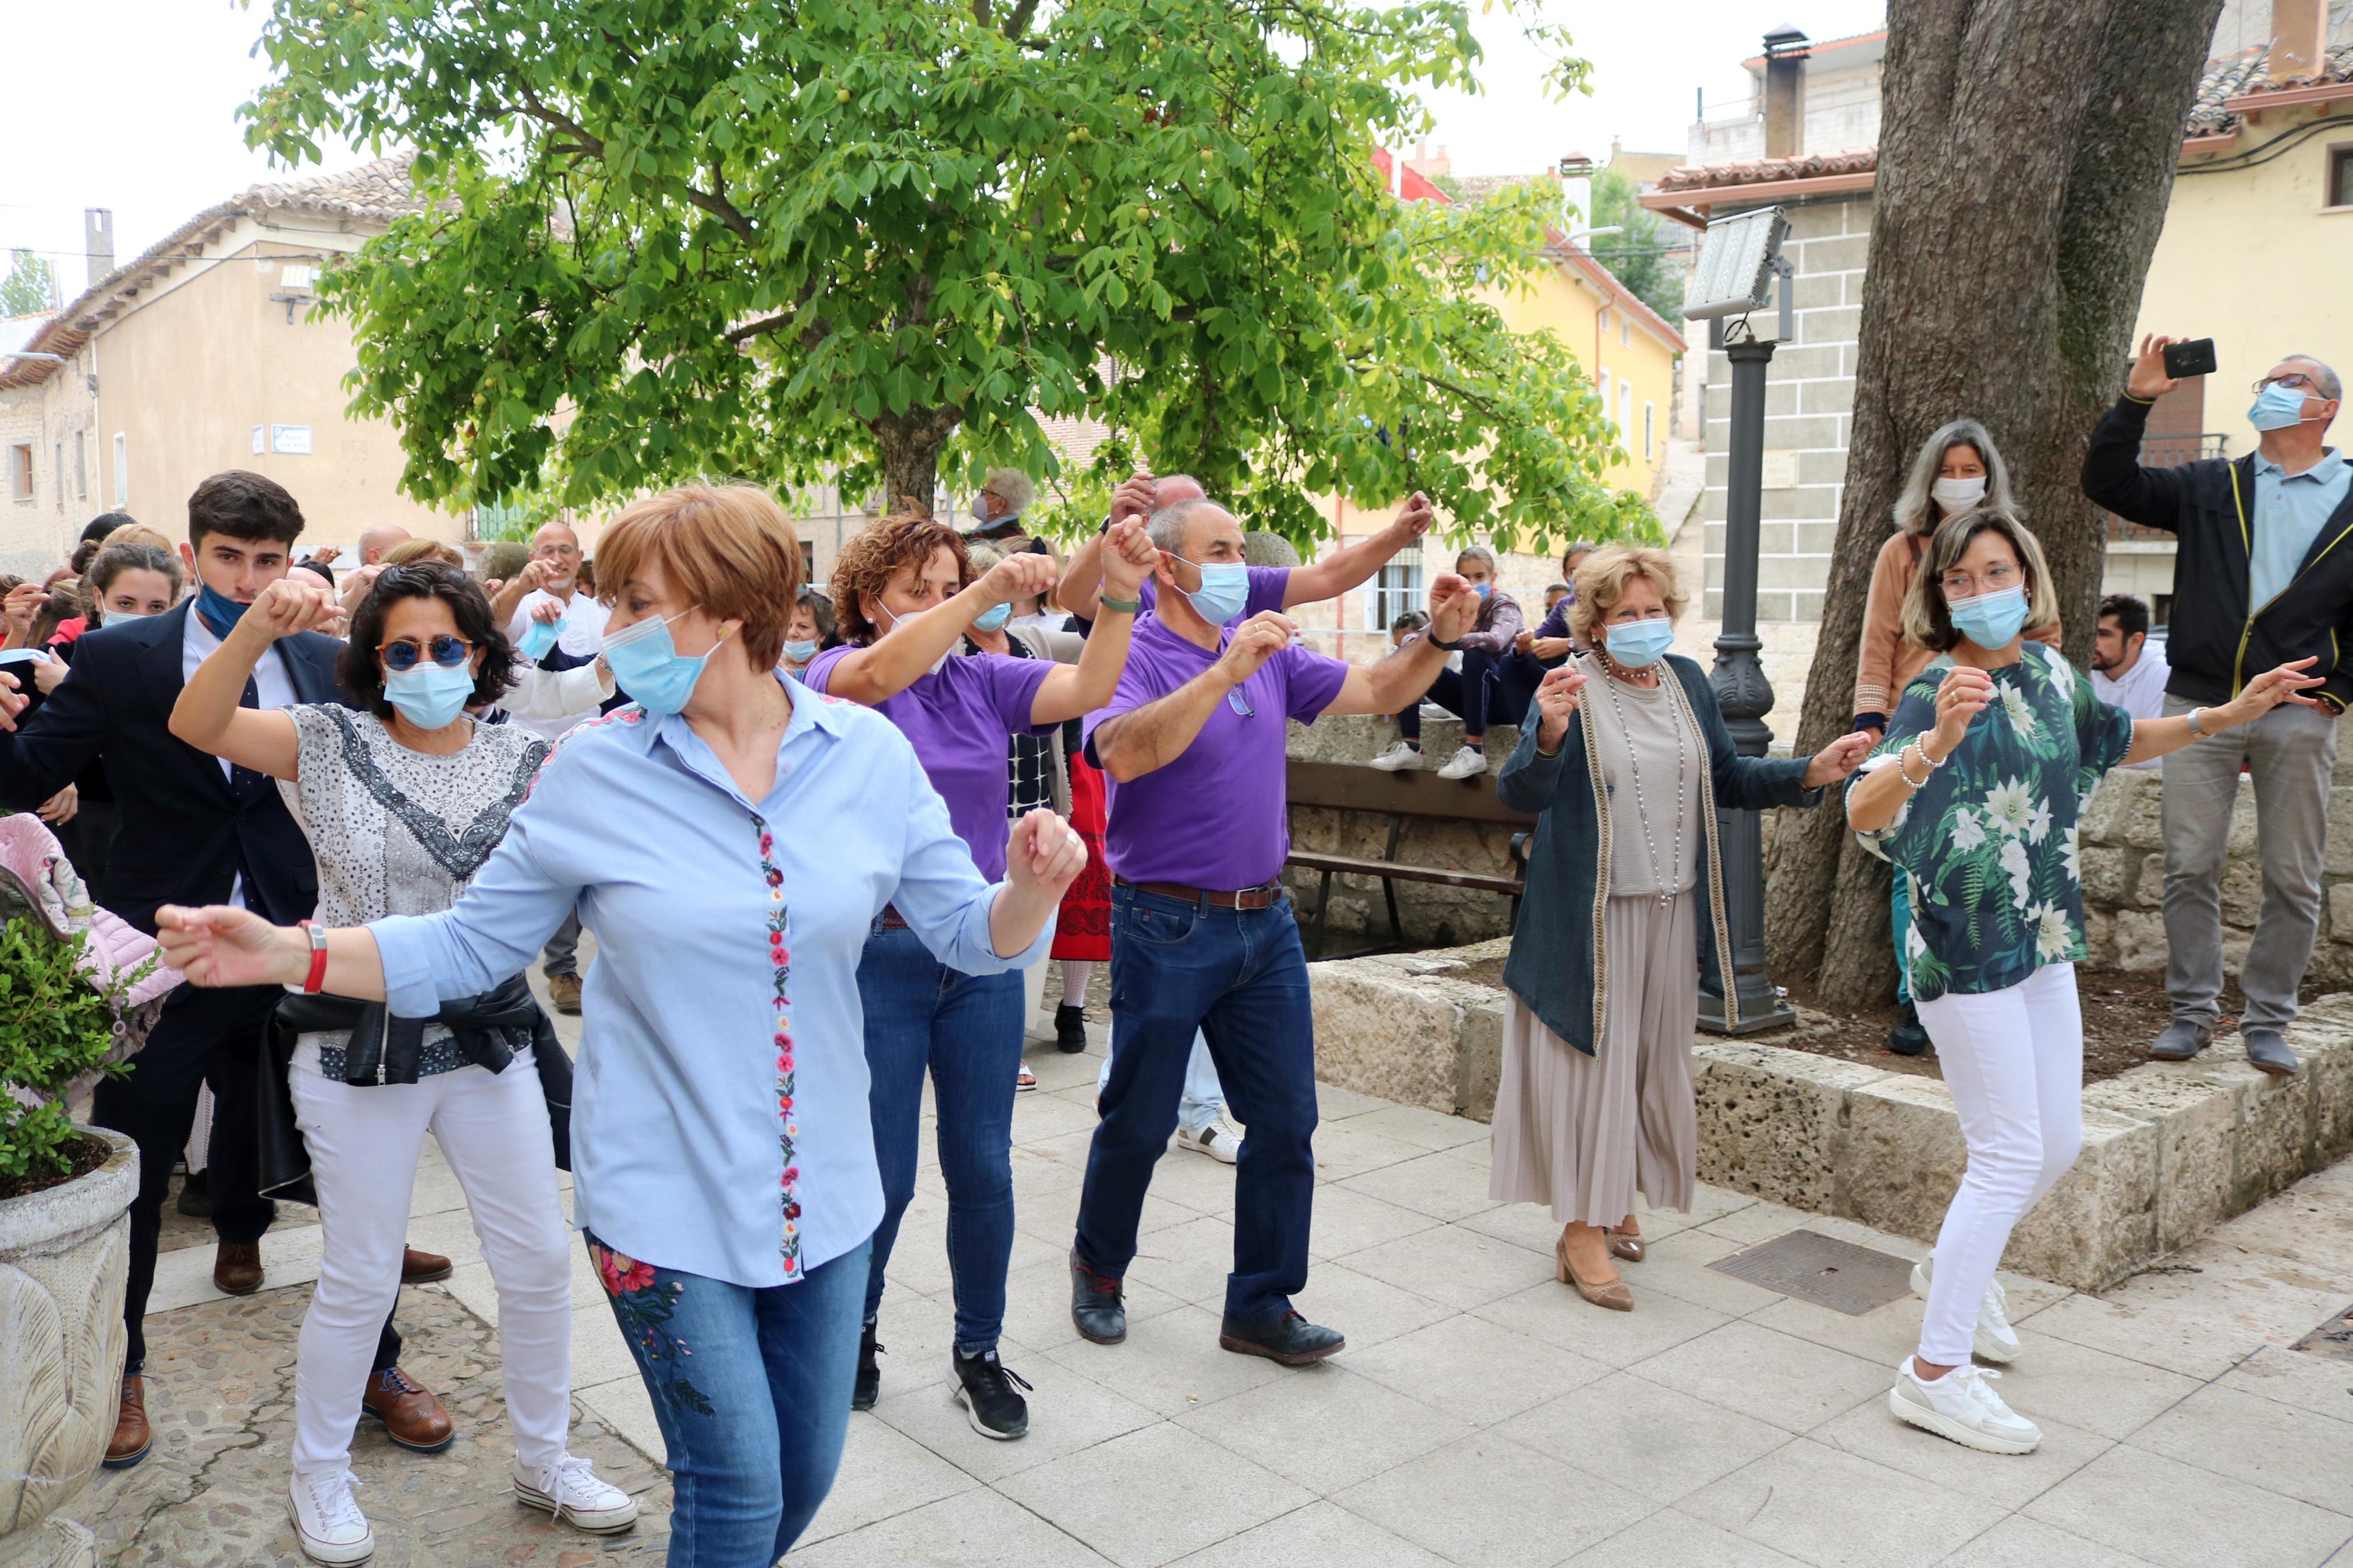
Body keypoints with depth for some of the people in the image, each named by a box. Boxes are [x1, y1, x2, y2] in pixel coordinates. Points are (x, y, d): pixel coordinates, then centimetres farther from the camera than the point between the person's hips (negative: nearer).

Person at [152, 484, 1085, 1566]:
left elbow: (972, 934, -1)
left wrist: (1032, 888, -22)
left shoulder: (868, 755, -5)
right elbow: (471, 945, -1)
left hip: (824, 1194, 3)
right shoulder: (593, 773, -7)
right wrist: (287, 954, -12)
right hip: (666, 1200, -2)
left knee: (805, 1475, 17)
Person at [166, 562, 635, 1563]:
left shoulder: (525, 760, 2)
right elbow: (196, 725, -16)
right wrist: (257, 629, -33)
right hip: (360, 1047, -2)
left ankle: (543, 1460, 31)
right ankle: (318, 1479, 33)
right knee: (360, 1280, 9)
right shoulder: (331, 743, -3)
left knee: (538, 1264, 9)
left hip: (488, 1039, 3)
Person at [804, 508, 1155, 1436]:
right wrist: (986, 595, -38)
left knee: (983, 1169, 9)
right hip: (878, 962, -3)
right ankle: (853, 1329, 35)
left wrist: (1119, 597, -22)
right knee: (881, 1176, 8)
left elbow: (1087, 690, -8)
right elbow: (880, 673, -29)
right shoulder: (838, 677, -5)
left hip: (982, 957, 4)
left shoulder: (982, 680, 5)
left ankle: (979, 1352, 27)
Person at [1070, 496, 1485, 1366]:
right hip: (1168, 926, -6)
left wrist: (1439, 638, -4)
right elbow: (1126, 753, -31)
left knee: (1285, 1120, 7)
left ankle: (1261, 1306, 21)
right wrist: (1226, 672, -35)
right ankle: (1099, 1268, 33)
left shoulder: (1267, 652, 9)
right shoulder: (1134, 656, -11)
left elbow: (1378, 691, 13)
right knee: (1140, 1122, 8)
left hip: (1264, 920, 6)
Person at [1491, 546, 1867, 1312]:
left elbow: (1725, 779, 16)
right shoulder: (1572, 689, -12)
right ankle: (1583, 1231, 7)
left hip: (1672, 915, 6)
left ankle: (1616, 1201, 32)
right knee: (1593, 1061, -2)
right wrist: (1549, 732, -40)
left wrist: (1810, 774, 3)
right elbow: (1519, 795, -21)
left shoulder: (1688, 683, 7)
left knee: (1653, 1062, 15)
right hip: (1590, 918, -6)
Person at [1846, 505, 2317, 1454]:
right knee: (2009, 1154, -7)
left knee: (2058, 1142, 16)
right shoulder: (1936, 694, -19)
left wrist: (2228, 716, 16)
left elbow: (2117, 741, 26)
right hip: (1967, 950, -8)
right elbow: (1863, 813, -35)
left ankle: (1955, 1269, 39)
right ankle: (1934, 1375, 1)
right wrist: (1936, 742, -52)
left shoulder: (2049, 672, 4)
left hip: (2042, 945, 8)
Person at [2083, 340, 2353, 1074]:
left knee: (2292, 877, 3)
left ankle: (2268, 1020, 15)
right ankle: (2193, 1010, 13)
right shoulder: (2210, 487, 10)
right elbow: (2108, 485, 3)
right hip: (2200, 704, 1)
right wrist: (2135, 401, -7)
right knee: (2190, 866, 1)